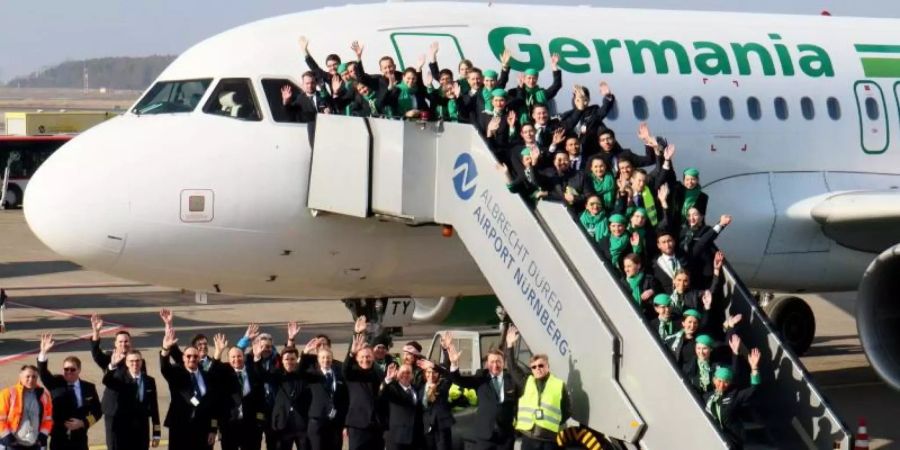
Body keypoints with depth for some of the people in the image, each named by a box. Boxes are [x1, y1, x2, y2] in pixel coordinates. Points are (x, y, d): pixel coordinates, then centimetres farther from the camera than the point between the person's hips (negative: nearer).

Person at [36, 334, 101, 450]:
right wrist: (44, 352, -34)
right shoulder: (56, 384, 1)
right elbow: (43, 373, -17)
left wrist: (83, 423, -11)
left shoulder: (89, 388, 4)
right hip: (59, 439, -1)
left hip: (79, 439, 1)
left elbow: (97, 411, 7)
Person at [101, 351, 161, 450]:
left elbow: (154, 407, 8)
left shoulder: (149, 381, 7)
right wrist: (112, 365, -44)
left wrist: (156, 433, 6)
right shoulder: (121, 379, -2)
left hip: (142, 430, 2)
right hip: (123, 429, -2)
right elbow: (106, 381, -25)